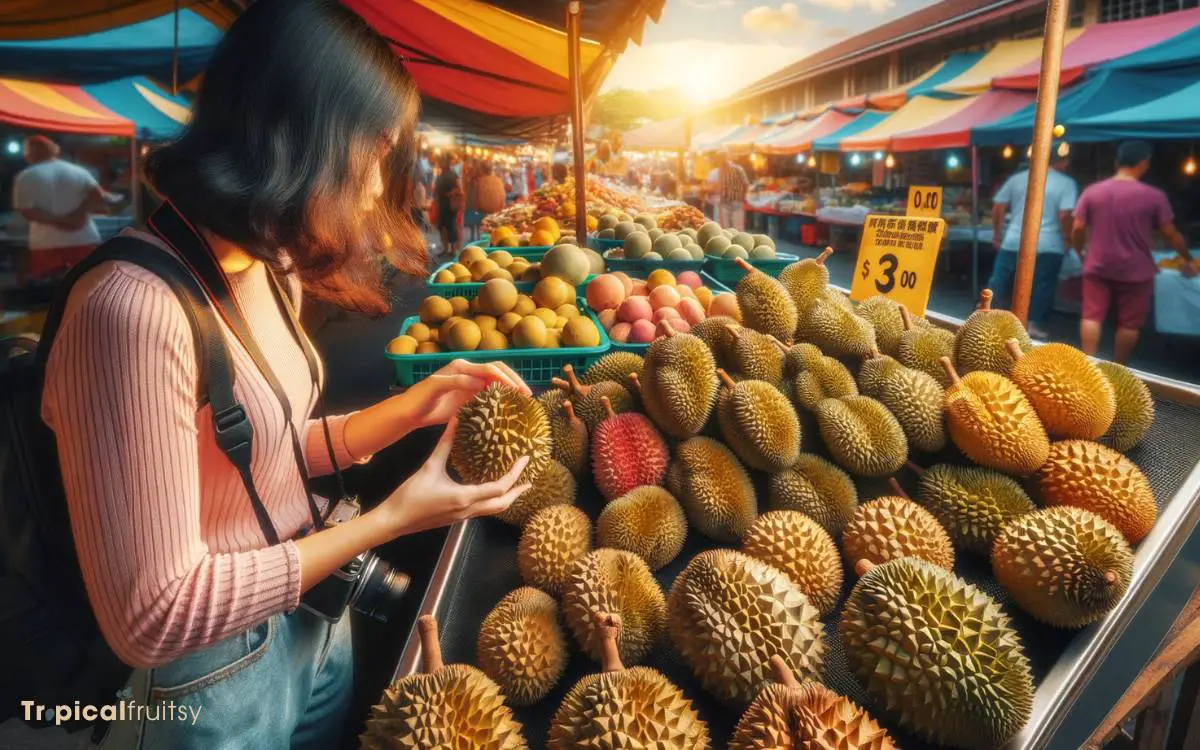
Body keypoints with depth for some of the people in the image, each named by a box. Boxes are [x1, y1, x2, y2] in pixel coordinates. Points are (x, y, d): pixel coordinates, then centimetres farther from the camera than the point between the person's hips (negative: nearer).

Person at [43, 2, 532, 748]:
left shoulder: (271, 267, -2)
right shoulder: (136, 309, -30)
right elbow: (155, 617, -26)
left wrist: (411, 408, -5)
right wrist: (391, 519, -22)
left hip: (315, 623, 7)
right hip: (215, 690, -7)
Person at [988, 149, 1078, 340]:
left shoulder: (1017, 177, 7)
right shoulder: (1067, 184, -3)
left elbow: (998, 208, 6)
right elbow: (1065, 216, -13)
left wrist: (997, 233, 16)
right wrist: (1067, 240, 0)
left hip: (1013, 242, 3)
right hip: (1048, 246, -3)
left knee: (1000, 283, 11)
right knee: (1042, 288, 8)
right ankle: (1035, 325, 10)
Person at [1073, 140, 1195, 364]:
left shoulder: (1092, 191, -2)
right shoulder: (1154, 196, -7)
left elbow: (1078, 228, -1)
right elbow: (1170, 234, -1)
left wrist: (1081, 253, 16)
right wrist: (1188, 259, 14)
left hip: (1097, 267, 2)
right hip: (1135, 270, -1)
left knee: (1092, 316, 6)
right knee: (1129, 323, 8)